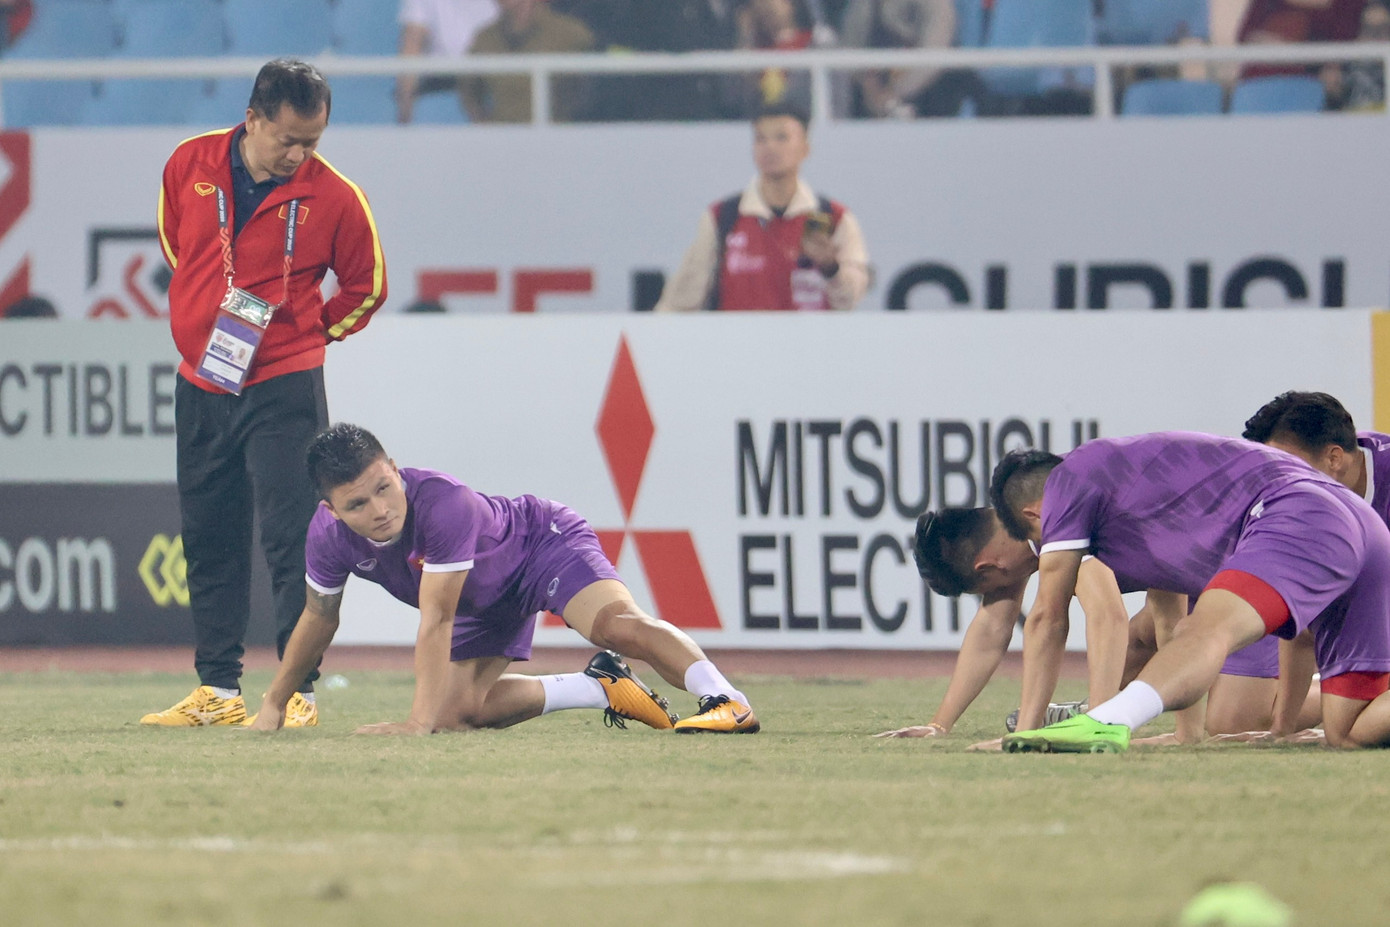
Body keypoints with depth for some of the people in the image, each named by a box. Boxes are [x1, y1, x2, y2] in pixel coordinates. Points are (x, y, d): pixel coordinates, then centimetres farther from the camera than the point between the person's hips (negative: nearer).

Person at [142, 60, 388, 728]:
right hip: (200, 385, 4)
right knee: (208, 542, 9)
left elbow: (366, 289, 6)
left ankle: (299, 692, -8)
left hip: (285, 389, -4)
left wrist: (306, 331, 5)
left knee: (291, 541, -10)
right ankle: (217, 692, 17)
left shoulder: (333, 197, -9)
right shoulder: (189, 166, 0)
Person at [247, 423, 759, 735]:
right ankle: (603, 689, 15)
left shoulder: (443, 504, -42)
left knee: (621, 625, -34)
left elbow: (436, 622, -40)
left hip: (542, 541, -7)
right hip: (484, 598, 7)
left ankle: (726, 700, -30)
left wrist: (419, 721, -42)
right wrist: (274, 703, 9)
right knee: (460, 712, -1)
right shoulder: (329, 536, -23)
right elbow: (318, 619, -1)